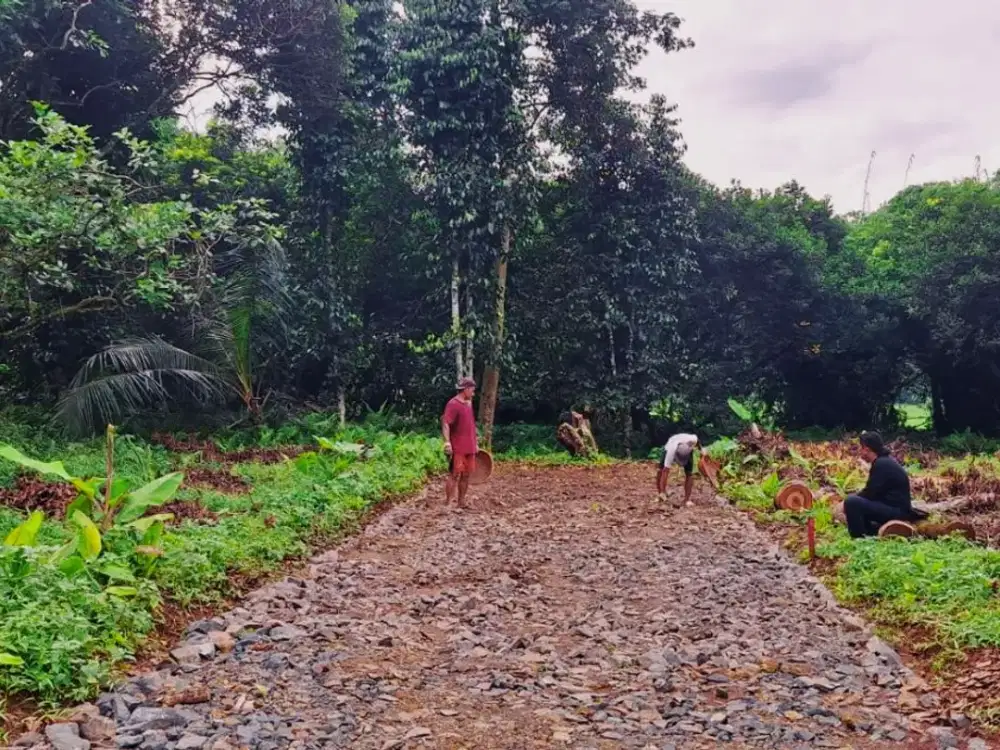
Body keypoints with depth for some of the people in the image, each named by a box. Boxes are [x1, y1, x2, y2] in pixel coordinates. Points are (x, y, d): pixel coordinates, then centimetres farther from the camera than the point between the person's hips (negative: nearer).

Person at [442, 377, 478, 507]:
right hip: (457, 449, -8)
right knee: (454, 475, -6)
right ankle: (449, 504, -3)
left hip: (469, 448, 8)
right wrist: (447, 442, -28)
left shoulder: (468, 404, 16)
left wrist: (476, 443, 22)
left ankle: (461, 503, 18)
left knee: (466, 476, 10)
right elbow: (445, 423, -18)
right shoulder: (453, 404, -10)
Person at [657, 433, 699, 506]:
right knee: (662, 469, -14)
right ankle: (660, 492, 6)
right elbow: (665, 472, -43)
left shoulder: (693, 440, -43)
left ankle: (687, 499, -5)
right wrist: (662, 491, -45)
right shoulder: (671, 452, -45)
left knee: (689, 474, -12)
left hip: (687, 450, 2)